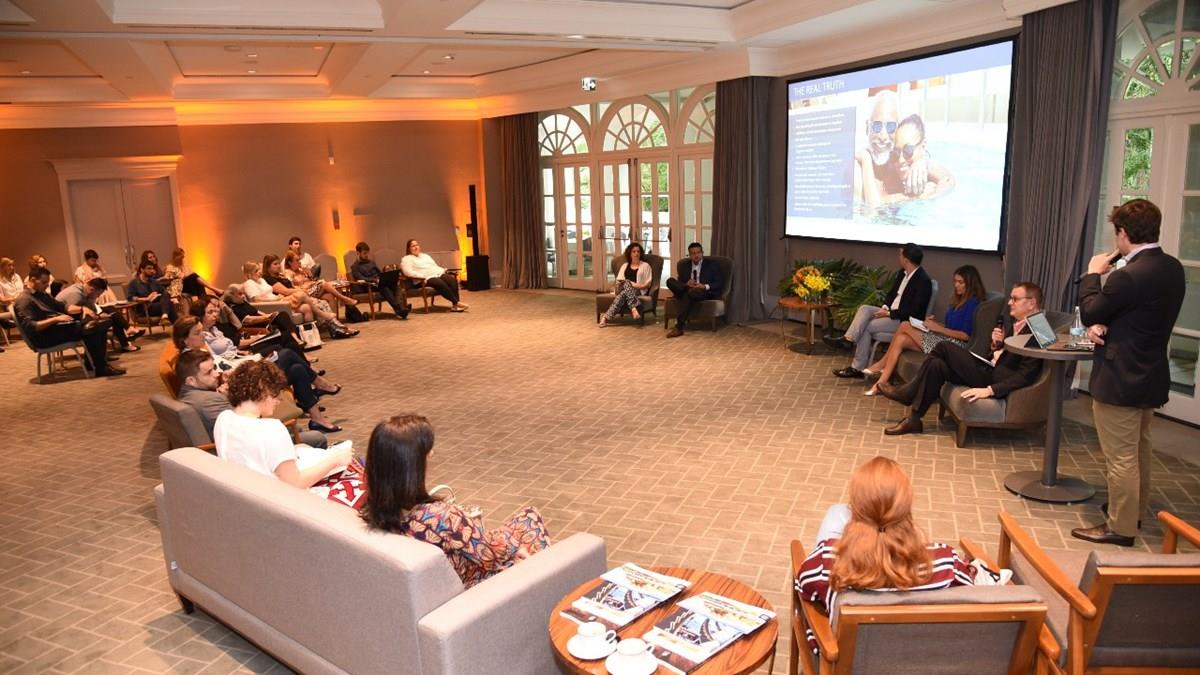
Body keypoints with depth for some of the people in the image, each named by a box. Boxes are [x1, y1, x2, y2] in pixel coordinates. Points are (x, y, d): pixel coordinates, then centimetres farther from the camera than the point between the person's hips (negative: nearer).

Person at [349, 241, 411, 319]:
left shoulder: (372, 262, 27)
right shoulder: (355, 266, 8)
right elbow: (361, 279, -7)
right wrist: (375, 280, -21)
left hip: (380, 283, 5)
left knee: (394, 284, -31)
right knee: (383, 286, -39)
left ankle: (401, 306, -54)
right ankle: (399, 309, -53)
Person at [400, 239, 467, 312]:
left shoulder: (425, 255, 32)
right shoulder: (406, 259, 9)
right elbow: (408, 272, -8)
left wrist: (444, 271, 6)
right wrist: (423, 276, -19)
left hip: (438, 274, 6)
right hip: (424, 279, -6)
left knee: (452, 279, -25)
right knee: (440, 283, -36)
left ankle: (455, 305, -33)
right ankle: (457, 302, -31)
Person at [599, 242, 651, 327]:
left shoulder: (645, 265, 16)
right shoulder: (625, 265, 27)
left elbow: (648, 284, 8)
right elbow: (619, 280, 19)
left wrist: (640, 286, -13)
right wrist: (617, 285, -6)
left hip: (638, 291, -2)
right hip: (622, 289, 2)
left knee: (624, 293, -39)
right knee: (626, 282, -38)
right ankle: (634, 308, -57)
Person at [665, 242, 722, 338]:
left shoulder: (712, 264, 4)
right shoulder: (683, 264, 12)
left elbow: (719, 283, -1)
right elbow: (679, 281, 11)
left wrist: (705, 287, -18)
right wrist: (686, 284, -13)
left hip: (706, 292, -4)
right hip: (688, 290, 4)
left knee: (688, 294, -38)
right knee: (670, 281, -22)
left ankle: (679, 327, -38)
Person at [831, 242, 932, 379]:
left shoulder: (923, 280, -20)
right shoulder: (902, 273, 7)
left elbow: (914, 311, -22)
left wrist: (889, 313, -19)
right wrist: (885, 307, -2)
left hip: (906, 321, -8)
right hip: (890, 312, 8)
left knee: (867, 327, -19)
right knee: (864, 308, -14)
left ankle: (858, 368, -12)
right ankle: (848, 340, -27)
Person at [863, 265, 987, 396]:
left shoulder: (974, 303, -10)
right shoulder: (959, 300, 18)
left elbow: (966, 335, -16)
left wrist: (937, 328, -15)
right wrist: (935, 323, 0)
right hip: (944, 340, 9)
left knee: (905, 327, -15)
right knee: (901, 340, -14)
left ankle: (881, 364, -1)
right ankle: (882, 383, -17)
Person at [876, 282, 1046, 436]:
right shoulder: (1018, 324, 15)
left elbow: (1025, 376, -21)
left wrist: (989, 390, -28)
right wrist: (996, 344, -1)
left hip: (996, 380, -9)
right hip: (990, 370, 9)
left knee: (944, 347, -14)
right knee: (937, 365, -6)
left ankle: (907, 393, -1)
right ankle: (913, 419, -2)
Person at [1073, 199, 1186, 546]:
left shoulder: (1129, 276, -26)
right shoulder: (1173, 268, 2)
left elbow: (1089, 313, -13)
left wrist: (1092, 273, -1)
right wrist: (1105, 326, -4)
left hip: (1120, 380, -9)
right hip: (1151, 376, 9)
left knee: (1120, 457, 2)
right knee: (1140, 450, 23)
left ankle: (1120, 527, 14)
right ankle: (1135, 511, 40)